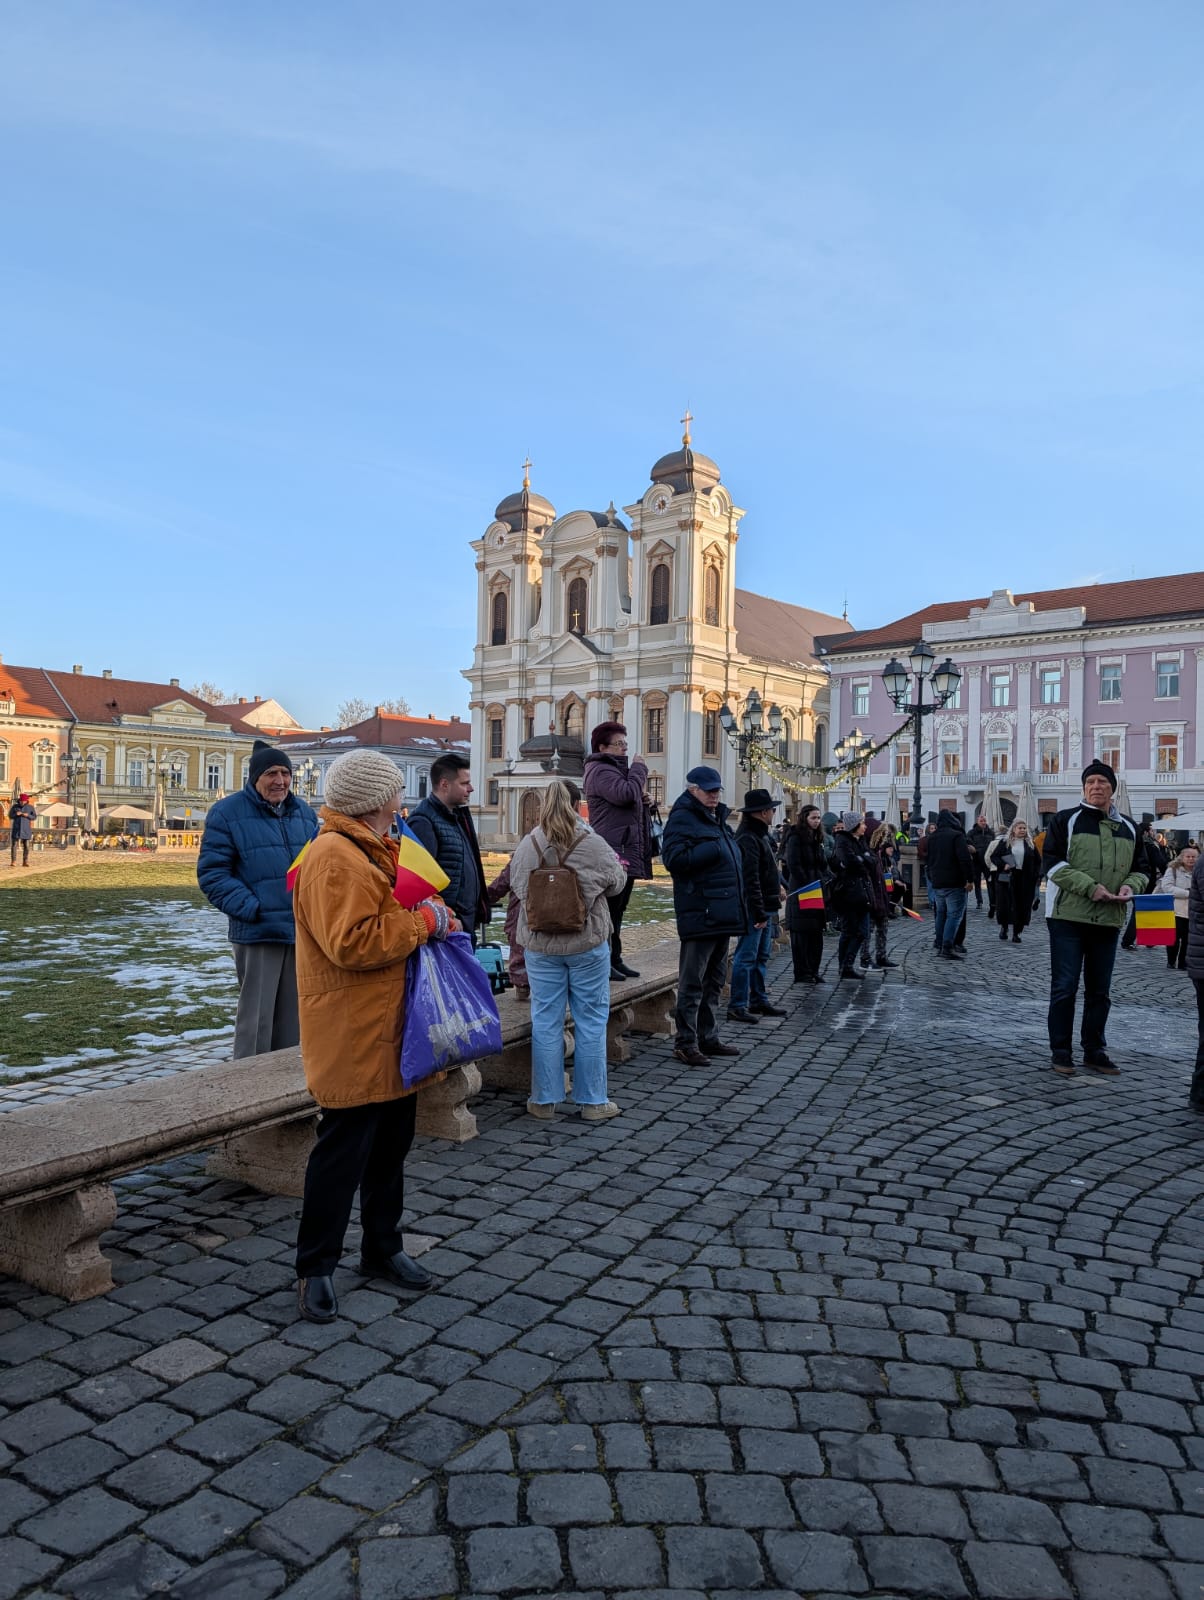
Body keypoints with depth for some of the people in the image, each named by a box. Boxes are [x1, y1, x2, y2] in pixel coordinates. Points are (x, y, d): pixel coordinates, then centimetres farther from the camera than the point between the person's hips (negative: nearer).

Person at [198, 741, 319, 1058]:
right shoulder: (228, 812, -4)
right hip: (258, 933, -5)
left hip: (304, 931, 5)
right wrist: (250, 908, -18)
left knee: (293, 1017, 15)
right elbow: (212, 872, -8)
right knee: (256, 1019, -1)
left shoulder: (305, 813, 12)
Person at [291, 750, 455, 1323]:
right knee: (342, 1154, 1)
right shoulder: (333, 857, -20)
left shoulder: (373, 851, 14)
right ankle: (315, 1267, 18)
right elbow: (351, 943, -28)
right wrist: (423, 922, -20)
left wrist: (434, 919, 5)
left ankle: (382, 1248, 35)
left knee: (390, 1147, 19)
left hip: (390, 1036, 10)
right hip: (351, 1039, -10)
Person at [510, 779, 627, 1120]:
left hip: (539, 944, 2)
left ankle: (544, 1100, 18)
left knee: (545, 1021, 10)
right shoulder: (593, 844, -11)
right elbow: (617, 882, 2)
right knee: (591, 1020, 9)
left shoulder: (527, 845, -6)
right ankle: (592, 1101, 16)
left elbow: (516, 886, 7)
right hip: (588, 942, -2)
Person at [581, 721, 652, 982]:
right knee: (607, 909, -7)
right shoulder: (601, 771, -11)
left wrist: (642, 800, 8)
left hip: (626, 854, 11)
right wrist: (639, 768, -10)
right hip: (613, 853, -11)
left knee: (616, 911, 15)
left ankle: (614, 959, 22)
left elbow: (629, 802, 31)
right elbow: (625, 794, -27)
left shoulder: (616, 769, 24)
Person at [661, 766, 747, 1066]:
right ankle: (686, 1043, 2)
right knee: (692, 983, -4)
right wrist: (713, 850, -19)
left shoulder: (717, 820, 20)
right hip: (699, 914, -10)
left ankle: (708, 1038, 26)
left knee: (713, 981, 16)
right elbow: (673, 858, -22)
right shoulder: (683, 818, -9)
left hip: (722, 914, 10)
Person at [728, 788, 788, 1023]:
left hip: (765, 908, 11)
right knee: (746, 957, -6)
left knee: (761, 956, 18)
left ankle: (759, 1000, 28)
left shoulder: (760, 836, 16)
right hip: (754, 908, -11)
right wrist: (759, 913, -23)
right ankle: (737, 1006, 0)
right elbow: (750, 880, -23)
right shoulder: (748, 839, -18)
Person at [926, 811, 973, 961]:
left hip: (937, 883, 7)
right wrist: (969, 878, -13)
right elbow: (965, 859, -18)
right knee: (955, 914, -5)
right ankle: (947, 947, -12)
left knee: (941, 913, 19)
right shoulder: (957, 835, -10)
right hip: (954, 883, -7)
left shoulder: (931, 837, 13)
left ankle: (939, 943, 23)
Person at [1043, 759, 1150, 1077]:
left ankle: (1094, 1050, 24)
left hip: (1109, 920, 5)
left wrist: (1131, 886, -6)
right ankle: (1060, 1051, 9)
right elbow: (1053, 864, -10)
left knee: (1100, 990, 12)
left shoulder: (1129, 827, 12)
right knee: (1064, 987, -1)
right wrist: (1090, 887, -19)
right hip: (1068, 917, -4)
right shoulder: (1066, 821, -2)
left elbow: (1141, 869, 17)